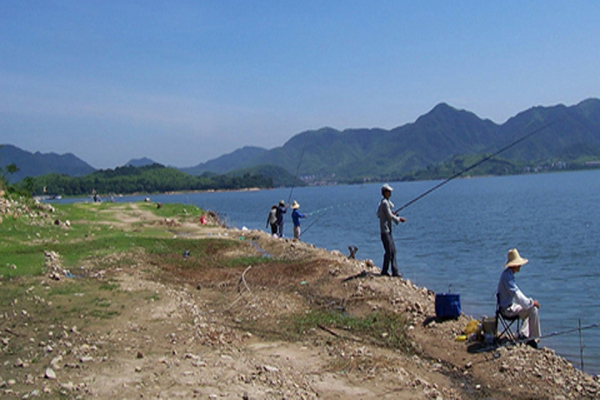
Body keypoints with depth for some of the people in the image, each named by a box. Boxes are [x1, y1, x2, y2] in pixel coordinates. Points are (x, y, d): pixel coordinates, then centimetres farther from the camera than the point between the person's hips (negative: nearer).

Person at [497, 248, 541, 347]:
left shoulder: (508, 274, 10)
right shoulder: (507, 276, -24)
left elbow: (517, 292, 19)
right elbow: (516, 294, -27)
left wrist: (530, 301, 12)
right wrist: (531, 302, -18)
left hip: (511, 305, 11)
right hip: (508, 308, -11)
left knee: (530, 309, 21)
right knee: (533, 310, -15)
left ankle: (524, 335, 17)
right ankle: (532, 338, -6)